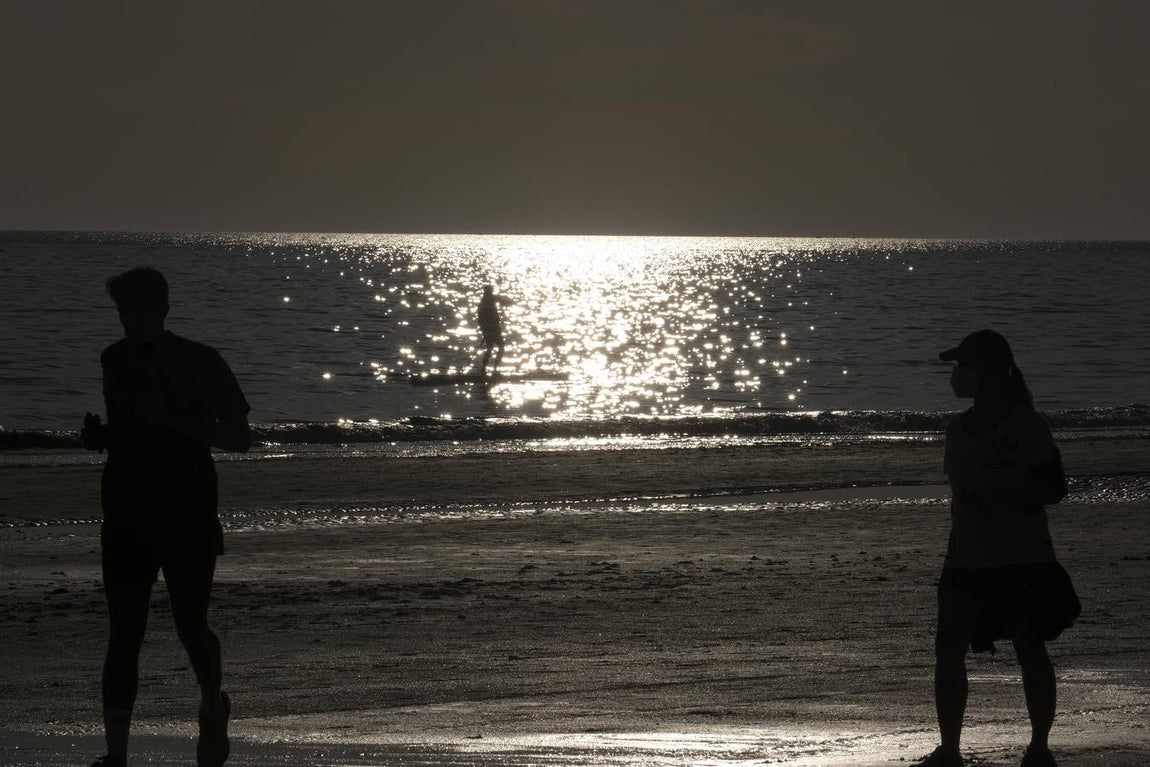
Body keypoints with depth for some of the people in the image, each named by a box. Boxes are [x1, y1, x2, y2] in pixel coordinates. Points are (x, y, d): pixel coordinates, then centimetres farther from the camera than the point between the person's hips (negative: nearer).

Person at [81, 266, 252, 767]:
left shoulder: (200, 363, -5)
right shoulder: (110, 363, 7)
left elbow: (239, 438, -7)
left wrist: (170, 419, -19)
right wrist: (94, 432, -6)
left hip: (189, 520, -3)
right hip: (126, 519, 3)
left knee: (190, 625, 3)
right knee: (123, 634, -3)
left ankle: (212, 709, 34)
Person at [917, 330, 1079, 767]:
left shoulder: (1025, 426, -10)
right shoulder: (959, 428, 10)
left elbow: (1054, 488, -13)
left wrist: (1000, 498, -25)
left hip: (1023, 560, -6)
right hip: (967, 561, 6)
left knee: (1030, 649, 3)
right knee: (948, 649, -1)